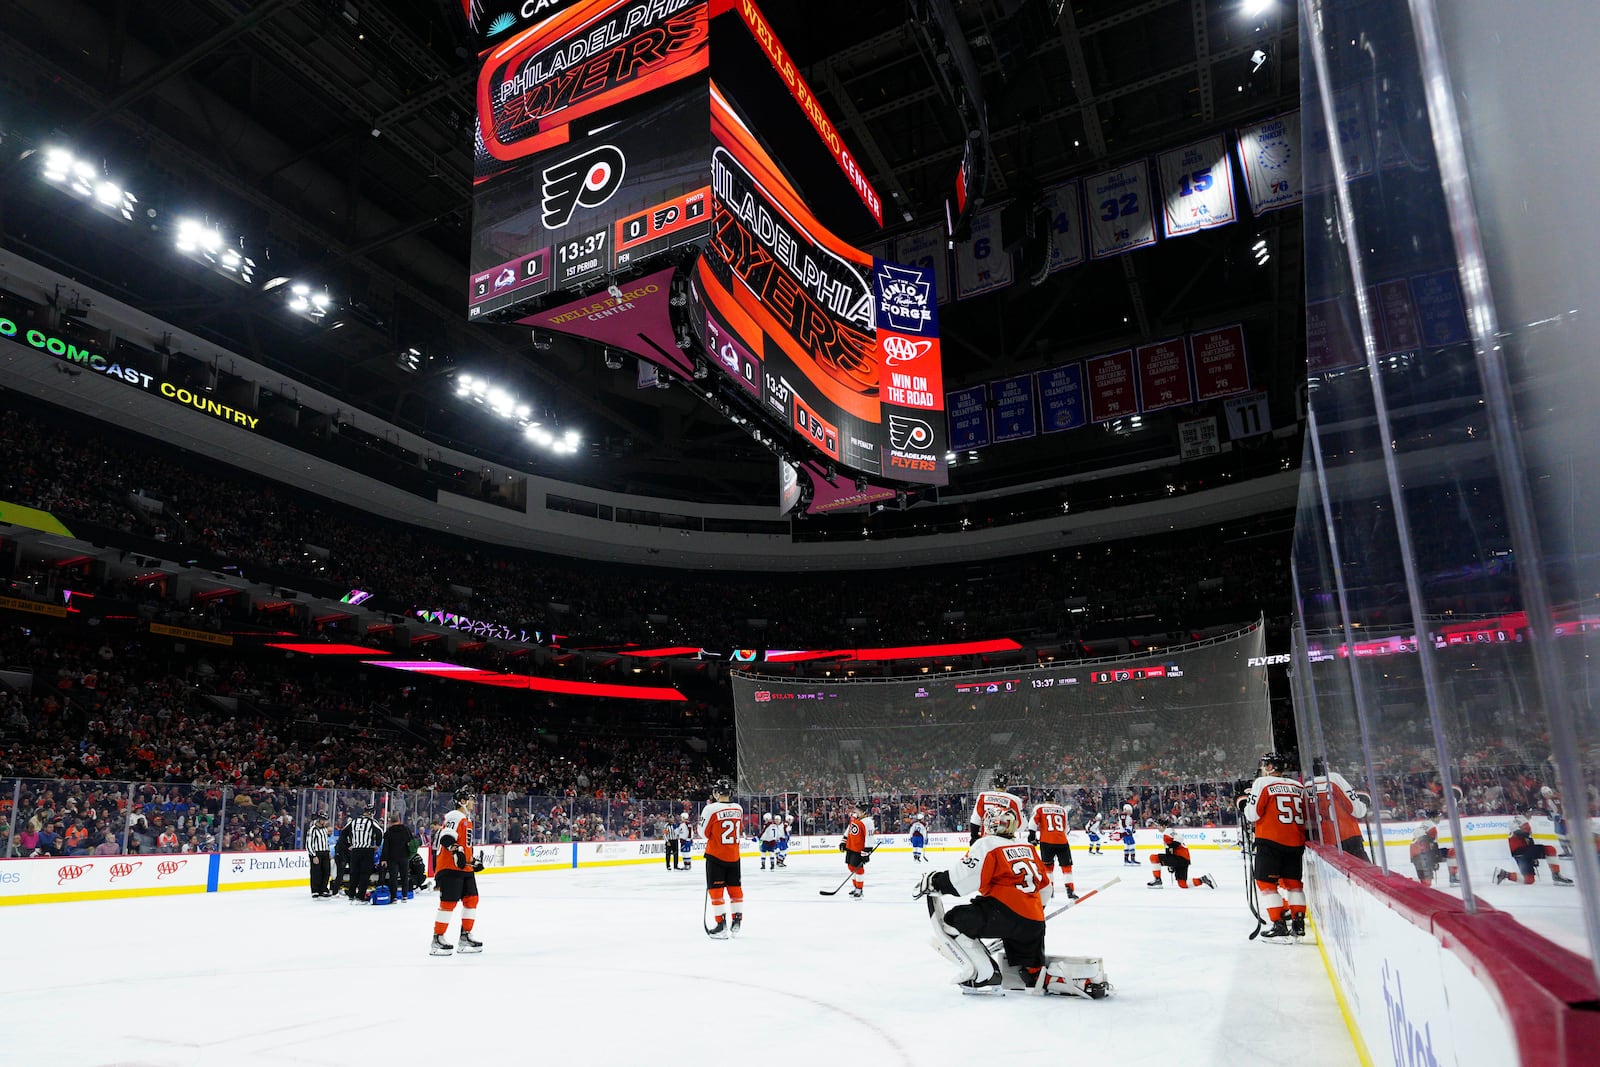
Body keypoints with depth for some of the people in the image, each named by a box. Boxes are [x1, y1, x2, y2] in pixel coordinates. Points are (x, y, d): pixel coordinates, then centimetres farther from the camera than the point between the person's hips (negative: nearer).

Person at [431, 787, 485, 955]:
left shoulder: (467, 820, 22)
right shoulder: (455, 817, -10)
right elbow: (446, 837, -26)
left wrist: (473, 860, 27)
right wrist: (456, 850, -39)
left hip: (465, 868, 10)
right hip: (450, 868, -10)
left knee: (471, 899, 8)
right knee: (449, 902, -8)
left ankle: (465, 936, 16)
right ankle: (437, 939, 1)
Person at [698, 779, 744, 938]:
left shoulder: (711, 809, -16)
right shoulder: (738, 809, 1)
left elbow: (703, 833, -8)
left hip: (716, 855, -5)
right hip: (734, 856, 5)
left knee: (715, 889, 2)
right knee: (735, 887, 15)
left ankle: (721, 924, 0)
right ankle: (737, 921, 22)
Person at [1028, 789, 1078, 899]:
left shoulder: (1039, 808, 6)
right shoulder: (1062, 809, 14)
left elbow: (1033, 822, -6)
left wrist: (1032, 836, -1)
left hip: (1046, 841, -1)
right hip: (1062, 841, 1)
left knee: (1048, 865, 14)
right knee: (1066, 866, 10)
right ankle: (1070, 891, 5)